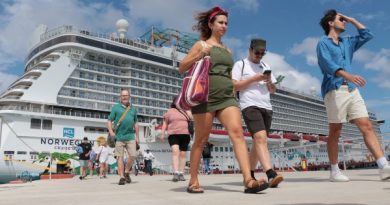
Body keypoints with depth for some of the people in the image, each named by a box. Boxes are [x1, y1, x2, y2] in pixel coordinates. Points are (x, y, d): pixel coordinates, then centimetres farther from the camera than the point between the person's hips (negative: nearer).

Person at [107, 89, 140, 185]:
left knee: (132, 155, -4)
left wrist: (137, 136, 16)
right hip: (119, 136, -2)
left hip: (130, 136, 2)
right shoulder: (116, 107, 7)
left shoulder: (133, 109, 16)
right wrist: (111, 132, -11)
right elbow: (109, 121, 4)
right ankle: (122, 177, 6)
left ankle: (127, 173, 18)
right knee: (120, 157, -1)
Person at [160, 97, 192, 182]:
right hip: (173, 134, -3)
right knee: (175, 151, -21)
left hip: (185, 135, 3)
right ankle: (176, 173, -27)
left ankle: (181, 173, 14)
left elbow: (193, 118, 6)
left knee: (183, 154, 4)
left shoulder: (185, 111, 16)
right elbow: (165, 123, 10)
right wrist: (162, 134, 0)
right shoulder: (170, 111, 11)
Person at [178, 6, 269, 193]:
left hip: (226, 97, 5)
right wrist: (199, 55, -12)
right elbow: (182, 68, 1)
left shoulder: (227, 50, 21)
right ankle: (193, 181, 13)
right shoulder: (201, 45, 7)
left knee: (237, 133, -14)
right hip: (206, 97, -4)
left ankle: (248, 180, -21)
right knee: (201, 140, 0)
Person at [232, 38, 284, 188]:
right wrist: (253, 78, -8)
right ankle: (271, 175, -32)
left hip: (266, 107, 6)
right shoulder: (240, 64, 7)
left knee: (257, 142, 6)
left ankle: (250, 174, 17)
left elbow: (273, 90, 23)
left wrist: (269, 82, 1)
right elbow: (234, 86, -3)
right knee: (261, 138, -23)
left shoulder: (266, 66, 24)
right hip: (250, 106, -6)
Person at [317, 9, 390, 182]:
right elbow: (328, 64, -13)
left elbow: (367, 35, 33)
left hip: (352, 90, 7)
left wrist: (351, 20, 28)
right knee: (335, 132, -4)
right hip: (334, 90, -6)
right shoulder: (323, 43, 4)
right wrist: (349, 75, -28)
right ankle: (334, 172, 3)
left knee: (367, 127, -5)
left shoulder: (347, 42, 27)